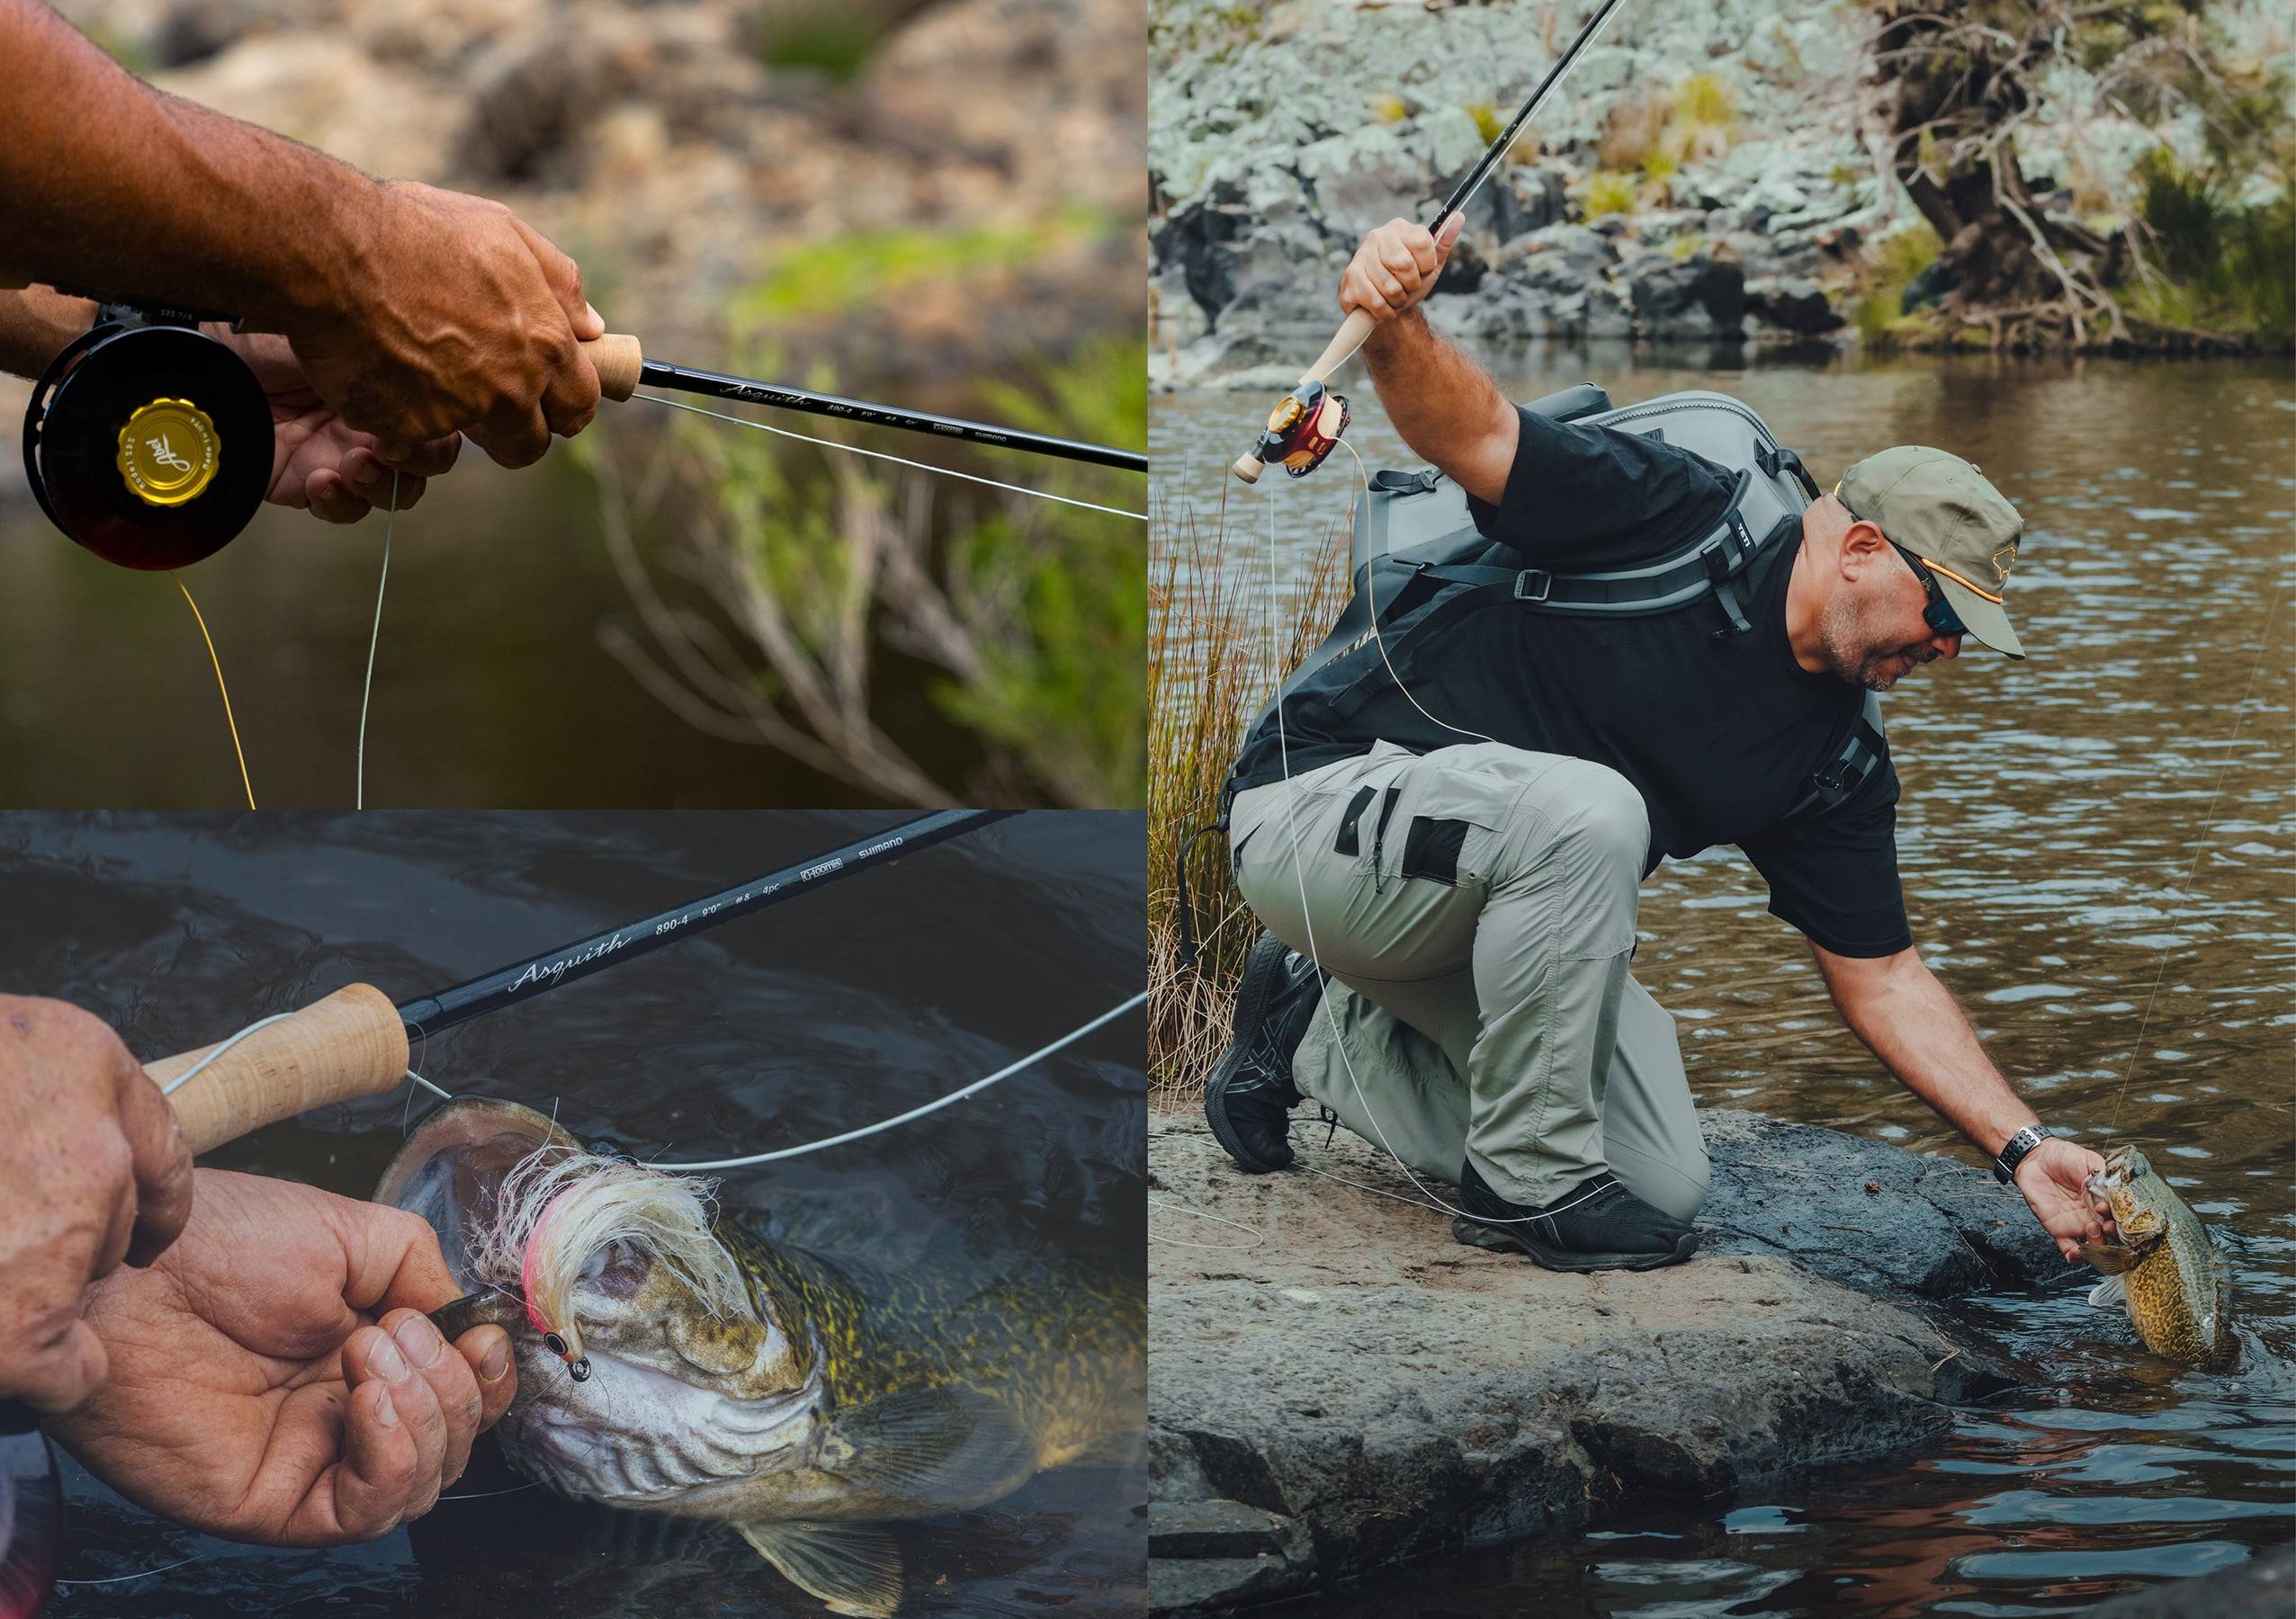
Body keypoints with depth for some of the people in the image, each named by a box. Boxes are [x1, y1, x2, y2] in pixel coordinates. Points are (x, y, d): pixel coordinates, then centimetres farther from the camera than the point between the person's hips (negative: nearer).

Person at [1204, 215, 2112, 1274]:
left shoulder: (1836, 759, 2)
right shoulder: (1674, 520, -18)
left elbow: (1881, 978, 4)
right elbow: (1472, 432, -28)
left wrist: (2022, 1147, -4)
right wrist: (1397, 326, -51)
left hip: (1481, 909, 9)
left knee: (1665, 1186, 1)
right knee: (1588, 812, -36)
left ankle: (1325, 1035, 18)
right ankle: (1528, 1179, -18)